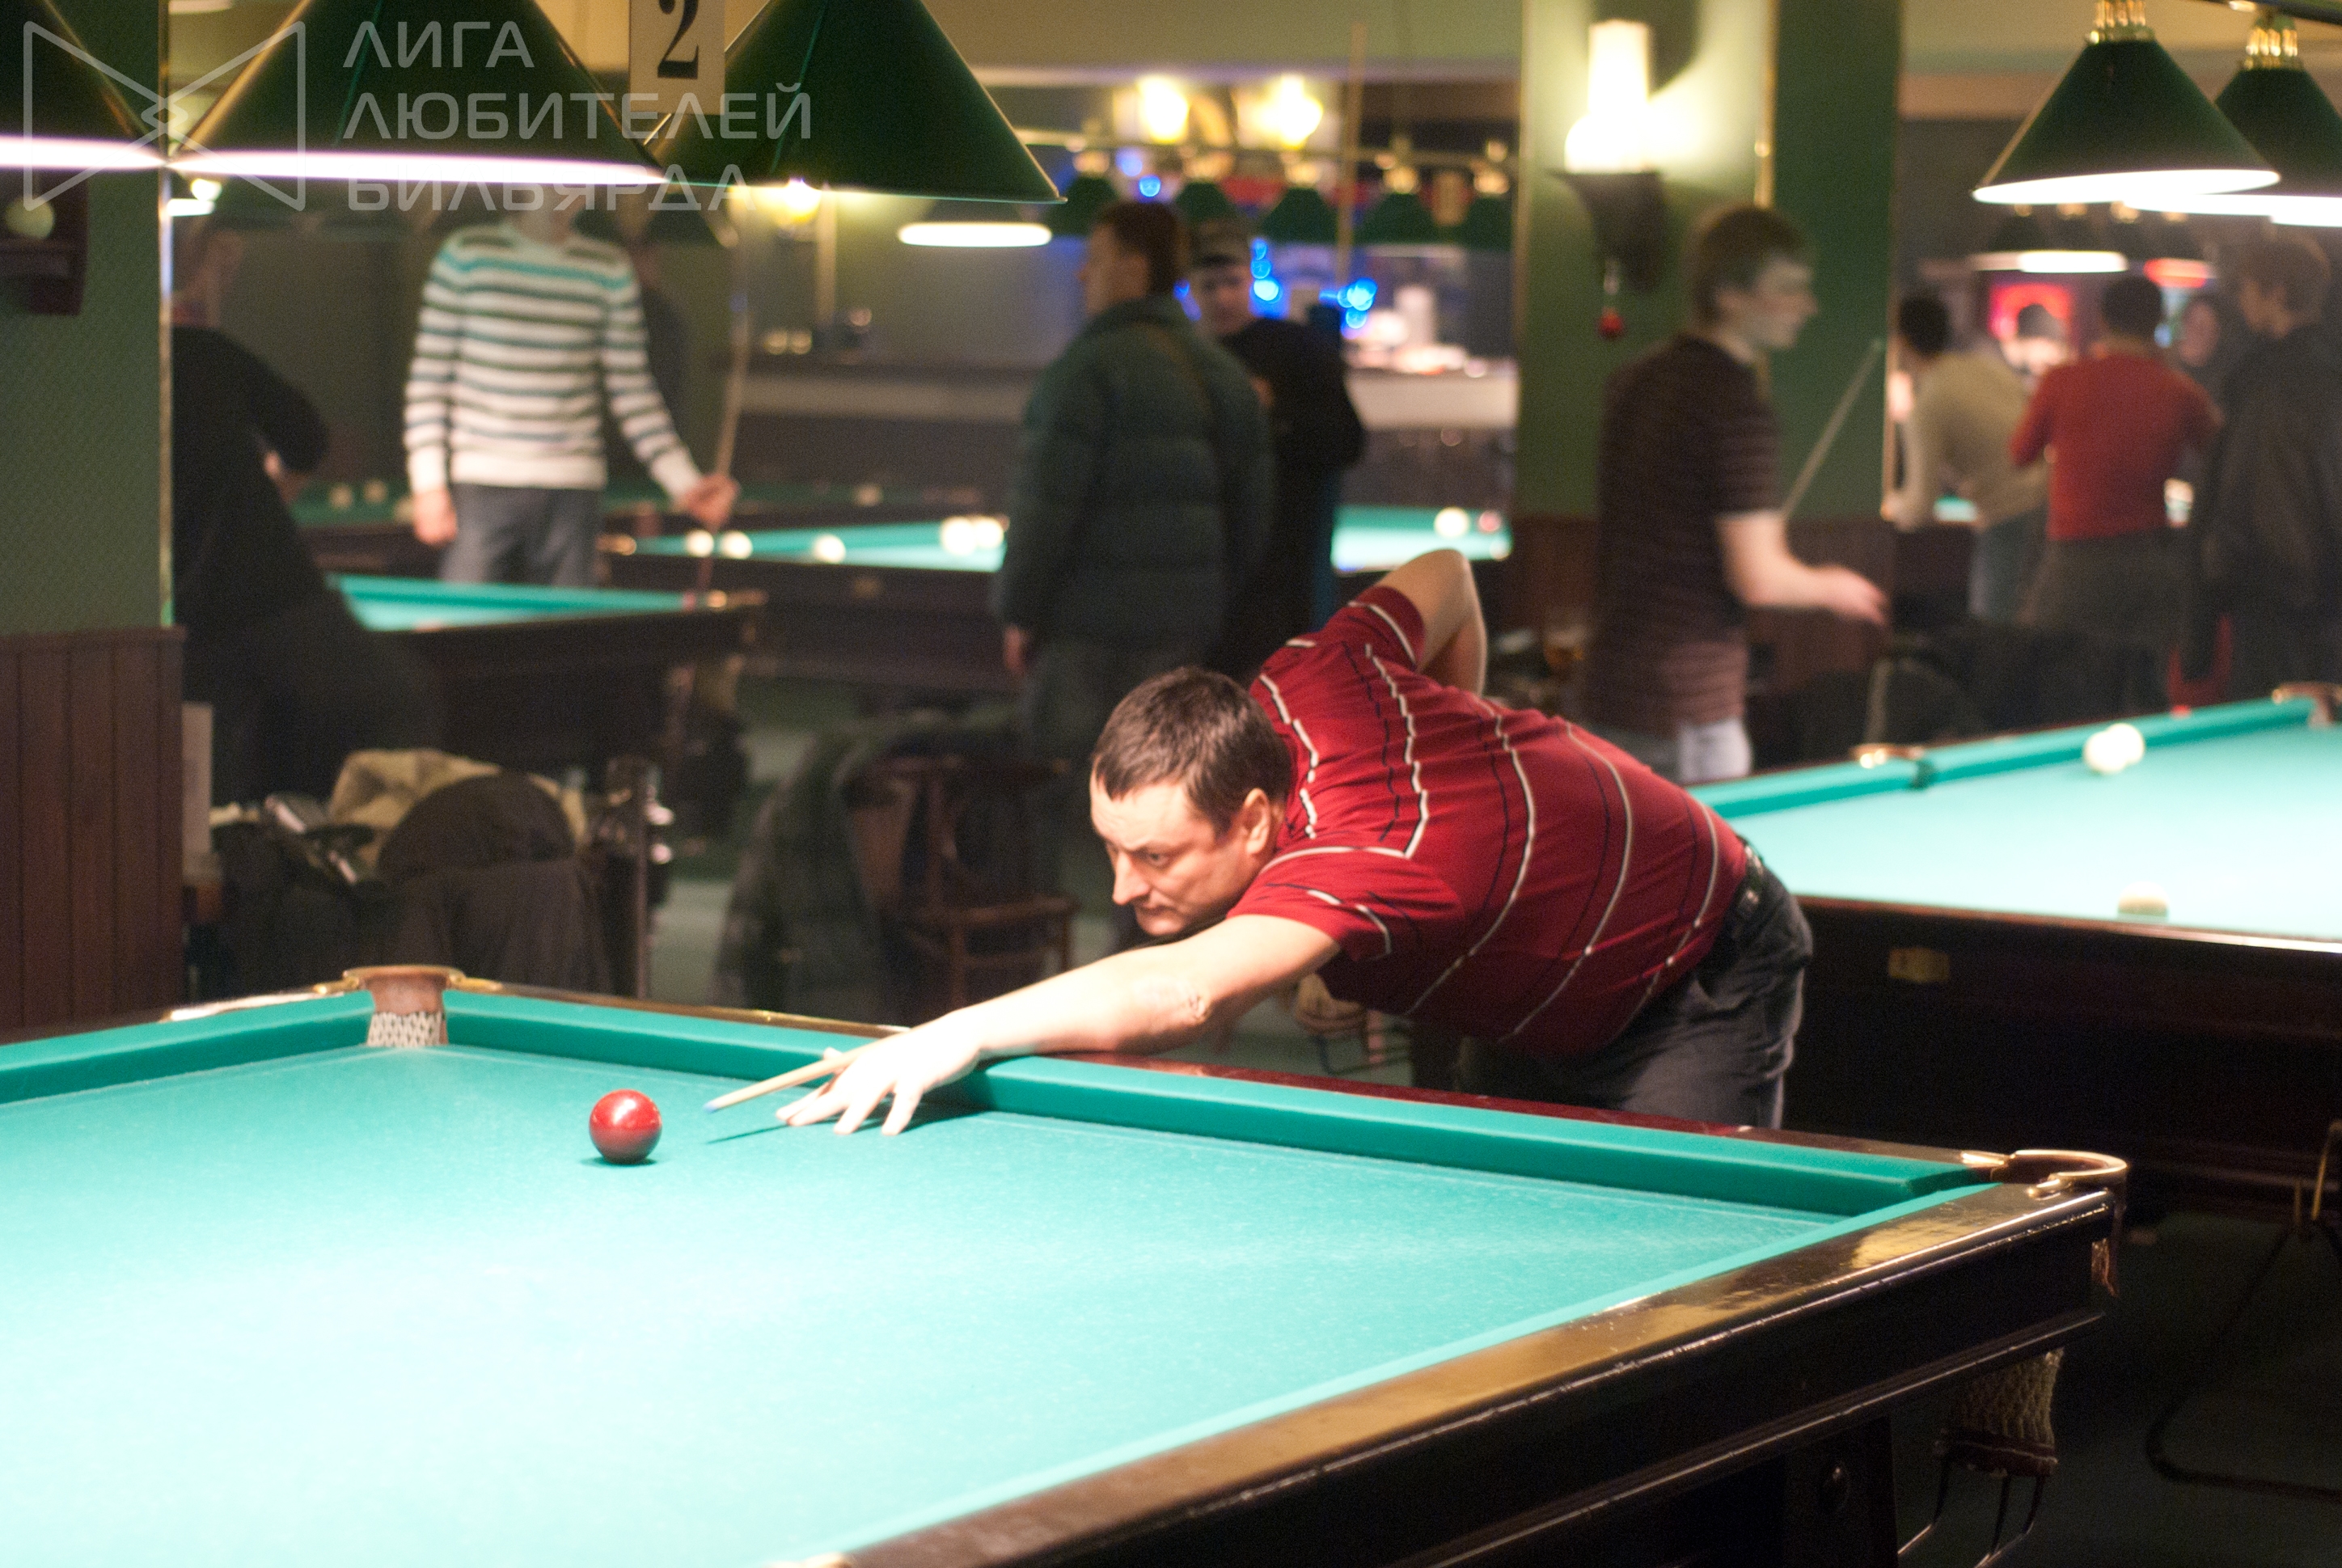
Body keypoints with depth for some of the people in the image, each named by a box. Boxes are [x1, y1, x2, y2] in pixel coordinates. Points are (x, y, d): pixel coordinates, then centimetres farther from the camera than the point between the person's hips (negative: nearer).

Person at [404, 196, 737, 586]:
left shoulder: (611, 270, 8)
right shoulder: (466, 254, 2)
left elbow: (633, 389, 10)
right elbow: (429, 374, 2)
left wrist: (685, 483, -1)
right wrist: (428, 484, -6)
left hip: (572, 493, 2)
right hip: (481, 483, -2)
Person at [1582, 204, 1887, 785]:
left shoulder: (1634, 382, 11)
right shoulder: (1738, 410, -17)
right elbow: (1758, 580, -18)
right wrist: (1831, 587, 1)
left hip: (1611, 684, 9)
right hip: (1685, 705, -9)